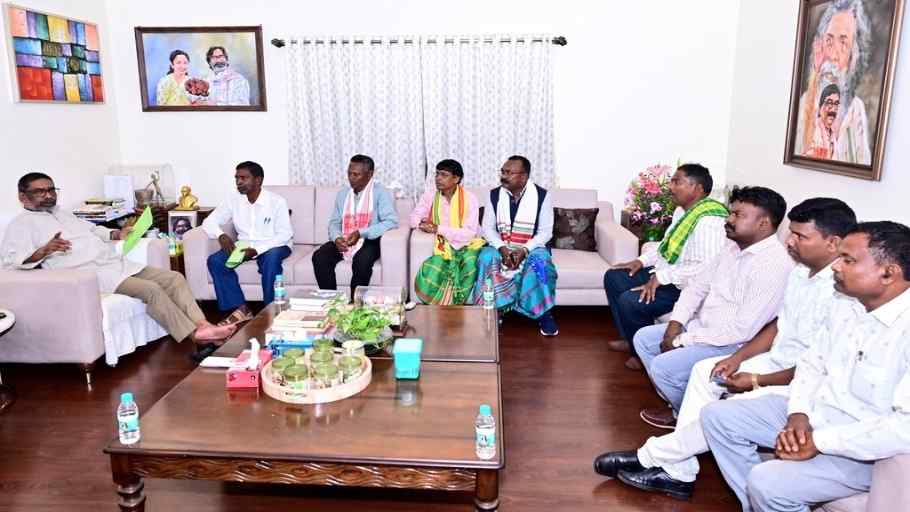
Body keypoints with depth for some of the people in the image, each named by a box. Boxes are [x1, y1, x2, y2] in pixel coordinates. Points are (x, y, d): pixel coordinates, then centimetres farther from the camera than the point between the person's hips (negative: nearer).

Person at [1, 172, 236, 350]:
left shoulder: (63, 213, 26)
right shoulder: (21, 223, 2)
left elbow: (93, 230, 35)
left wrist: (117, 234, 15)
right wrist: (44, 250, -30)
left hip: (119, 263, 8)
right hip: (93, 274, -8)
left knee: (174, 279, -7)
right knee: (151, 290, -27)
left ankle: (202, 326, -17)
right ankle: (196, 337, -25)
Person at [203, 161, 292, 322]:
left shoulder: (277, 201, -11)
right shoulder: (234, 202, 3)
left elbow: (285, 234, -16)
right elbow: (209, 222, 5)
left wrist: (257, 250, -28)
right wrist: (221, 235, -19)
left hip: (272, 247, -4)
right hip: (244, 246, 5)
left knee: (271, 258, -39)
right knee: (215, 260, -20)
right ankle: (241, 308, -19)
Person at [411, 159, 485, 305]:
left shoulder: (469, 199, -7)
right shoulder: (430, 195, 2)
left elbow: (469, 233, -15)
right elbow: (414, 217, 7)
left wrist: (438, 229, -21)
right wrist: (422, 223, -19)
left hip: (468, 245, -1)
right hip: (444, 246, 2)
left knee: (470, 262, -33)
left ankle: (458, 304, -11)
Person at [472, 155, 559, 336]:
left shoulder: (542, 195, -10)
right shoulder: (494, 195, -3)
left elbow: (545, 231, -10)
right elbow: (488, 228, -2)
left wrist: (524, 250, -25)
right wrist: (502, 249, -21)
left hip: (531, 248, -1)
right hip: (501, 247, 2)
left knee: (540, 260, -34)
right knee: (486, 257, -30)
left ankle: (544, 313, -16)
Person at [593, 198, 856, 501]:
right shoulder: (801, 272, 4)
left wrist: (757, 381, -18)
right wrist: (738, 358, 1)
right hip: (778, 360, 10)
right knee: (704, 370, 2)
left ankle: (650, 458, -1)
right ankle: (678, 472, 1)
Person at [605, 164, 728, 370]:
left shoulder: (709, 220, -25)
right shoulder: (682, 210, 7)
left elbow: (707, 267, -32)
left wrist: (661, 278, -29)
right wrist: (642, 260, 7)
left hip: (685, 287, -11)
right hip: (663, 274, 11)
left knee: (629, 301, -25)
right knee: (613, 277, 9)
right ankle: (630, 339, 19)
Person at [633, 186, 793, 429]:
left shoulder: (774, 265, -24)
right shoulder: (733, 246, 4)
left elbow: (743, 329, -27)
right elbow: (698, 285, 11)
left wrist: (683, 340, -21)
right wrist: (676, 323, -5)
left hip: (733, 345, -9)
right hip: (701, 327, 9)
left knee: (662, 366, -21)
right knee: (643, 338, 7)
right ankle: (679, 404, 16)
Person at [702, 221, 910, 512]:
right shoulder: (845, 305, 2)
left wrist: (820, 442, -24)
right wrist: (798, 414, -8)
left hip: (861, 450, -8)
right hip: (813, 414, 8)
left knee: (766, 482, -27)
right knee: (717, 416, 2)